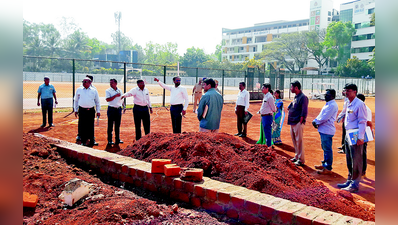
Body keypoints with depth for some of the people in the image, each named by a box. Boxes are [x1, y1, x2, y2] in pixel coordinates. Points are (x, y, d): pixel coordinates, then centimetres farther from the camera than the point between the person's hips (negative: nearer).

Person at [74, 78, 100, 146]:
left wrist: (98, 111, 10)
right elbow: (76, 100, 15)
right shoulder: (79, 90, 9)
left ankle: (92, 141, 15)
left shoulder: (94, 91, 8)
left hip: (91, 111, 0)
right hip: (82, 110, 0)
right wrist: (76, 110, 11)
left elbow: (97, 101, 13)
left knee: (91, 126, 5)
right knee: (82, 126, 0)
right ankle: (83, 141, 10)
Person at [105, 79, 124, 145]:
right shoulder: (108, 90, -4)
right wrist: (116, 95, -21)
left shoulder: (119, 90, 10)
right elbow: (107, 99, -18)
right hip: (111, 109, -4)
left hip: (118, 109, 4)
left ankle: (117, 139, 18)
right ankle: (109, 140, 7)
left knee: (118, 125, 9)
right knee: (110, 125, 0)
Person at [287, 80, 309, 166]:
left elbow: (304, 112, -18)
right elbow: (289, 107, 25)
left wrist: (300, 122, -20)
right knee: (294, 140, 16)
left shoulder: (303, 97, -13)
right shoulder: (295, 97, 15)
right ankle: (297, 156, 27)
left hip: (298, 123, -9)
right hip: (292, 123, 9)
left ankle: (301, 160, 1)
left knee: (299, 141, -5)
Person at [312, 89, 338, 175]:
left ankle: (328, 168, 2)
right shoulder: (328, 104, 17)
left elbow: (325, 118, -21)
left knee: (327, 149, -4)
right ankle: (325, 164, 33)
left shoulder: (332, 105, -17)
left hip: (327, 131, -11)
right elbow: (321, 114, 19)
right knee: (324, 148, 20)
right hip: (323, 129, 11)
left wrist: (316, 122, -9)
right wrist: (315, 120, 2)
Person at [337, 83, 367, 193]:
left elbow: (362, 122, -17)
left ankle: (355, 184, 3)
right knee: (349, 160, 16)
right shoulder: (348, 104, 14)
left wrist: (360, 138, -22)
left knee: (356, 161, -3)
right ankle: (350, 181, 27)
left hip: (356, 136, -9)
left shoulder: (359, 104, -13)